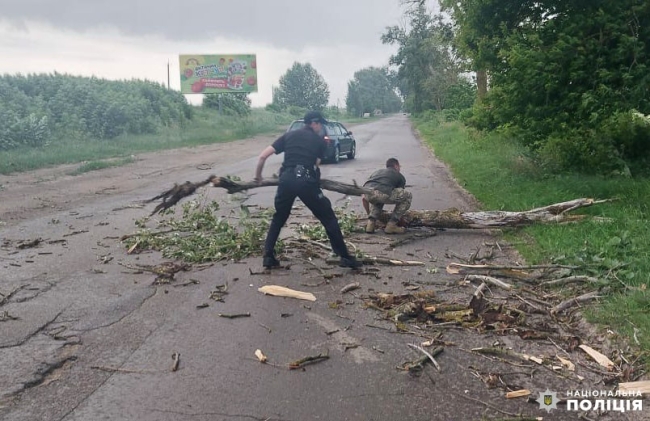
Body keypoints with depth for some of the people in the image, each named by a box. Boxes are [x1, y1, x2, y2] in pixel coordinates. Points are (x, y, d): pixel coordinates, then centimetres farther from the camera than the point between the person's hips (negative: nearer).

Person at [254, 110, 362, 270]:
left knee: (278, 219, 23)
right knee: (328, 217, 10)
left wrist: (258, 175, 27)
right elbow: (316, 164, 11)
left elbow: (263, 156, 15)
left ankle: (268, 257, 21)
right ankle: (344, 256, 12)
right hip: (306, 181, -3)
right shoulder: (319, 140, 16)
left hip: (286, 179, 3)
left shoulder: (289, 135, 20)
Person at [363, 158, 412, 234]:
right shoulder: (399, 176, 29)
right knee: (408, 196, 20)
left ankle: (371, 223, 21)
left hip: (368, 194, 5)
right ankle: (391, 225, 14)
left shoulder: (376, 172, 38)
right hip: (383, 193, -5)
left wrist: (369, 214, 53)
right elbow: (399, 197, 36)